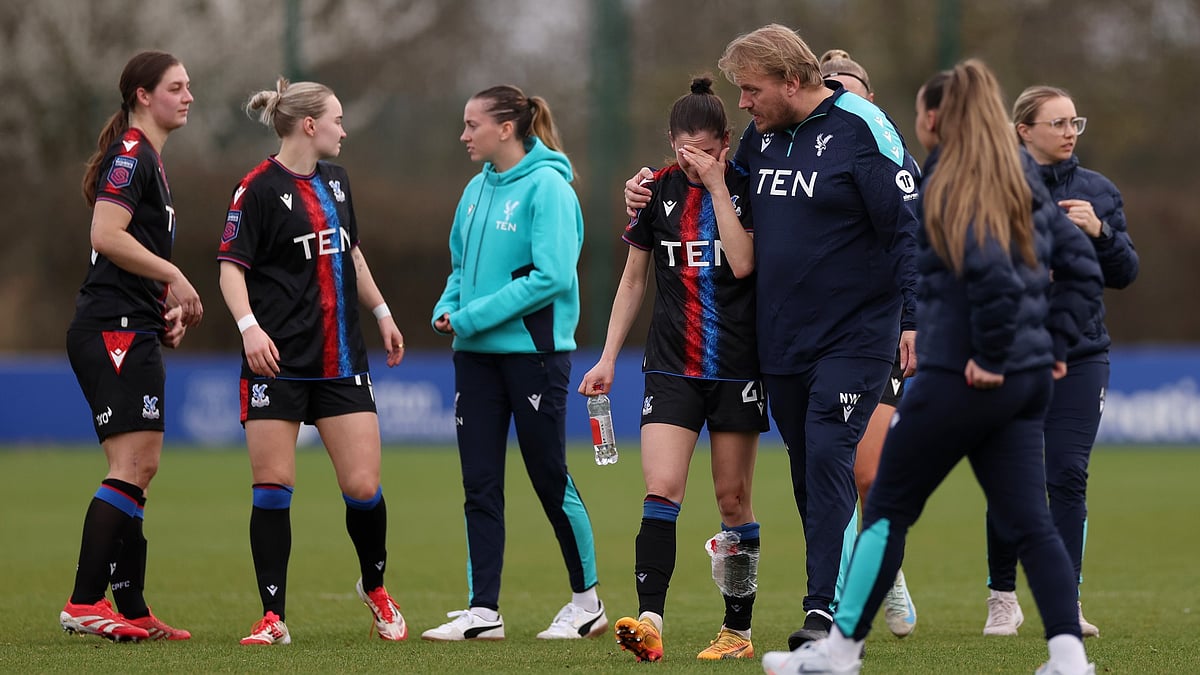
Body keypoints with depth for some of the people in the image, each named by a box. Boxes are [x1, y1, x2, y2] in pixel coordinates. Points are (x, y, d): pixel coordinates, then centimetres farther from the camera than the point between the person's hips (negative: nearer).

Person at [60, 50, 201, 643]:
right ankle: (84, 603, -18)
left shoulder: (148, 159, 21)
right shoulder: (130, 155, -10)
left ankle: (132, 611, 11)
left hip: (134, 335, 11)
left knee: (139, 470, 9)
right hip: (112, 331, -11)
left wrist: (168, 304, 14)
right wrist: (175, 279, -15)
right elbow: (107, 236, -22)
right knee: (132, 466, -15)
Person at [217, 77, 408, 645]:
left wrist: (381, 312, 27)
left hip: (340, 360, 5)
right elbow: (231, 266, -11)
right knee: (272, 489, -5)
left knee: (363, 487, -2)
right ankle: (273, 617, 2)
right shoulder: (258, 189, -8)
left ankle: (375, 588, 23)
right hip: (278, 361, -5)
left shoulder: (335, 181, 14)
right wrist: (249, 326, -25)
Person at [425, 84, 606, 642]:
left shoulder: (547, 187, -13)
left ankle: (587, 602, 16)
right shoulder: (478, 189, 10)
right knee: (479, 485, 3)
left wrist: (473, 317, -19)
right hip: (476, 354, 7)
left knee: (550, 479, 2)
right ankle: (483, 611, 6)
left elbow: (552, 277, -20)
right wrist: (447, 308, -1)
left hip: (533, 350, -7)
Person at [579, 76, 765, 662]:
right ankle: (649, 622, -22)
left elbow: (743, 263, -18)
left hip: (736, 366, -2)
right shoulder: (659, 191, 5)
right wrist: (608, 357, 10)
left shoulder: (746, 188, -3)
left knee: (733, 500, 4)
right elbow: (633, 279, 13)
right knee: (661, 489, -14)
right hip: (671, 366, 2)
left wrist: (717, 186, -17)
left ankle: (738, 630, 13)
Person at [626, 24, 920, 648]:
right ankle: (836, 600, 17)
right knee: (807, 469, 9)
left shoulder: (858, 128, -11)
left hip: (854, 334, -7)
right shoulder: (760, 136, 10)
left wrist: (913, 316, -17)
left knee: (827, 456, -17)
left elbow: (906, 223, -12)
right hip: (782, 340, 7)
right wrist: (652, 194, 12)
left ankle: (825, 613, -20)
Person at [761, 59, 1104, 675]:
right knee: (1027, 521, 6)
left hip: (960, 381, -7)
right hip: (1030, 382, 7)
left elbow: (992, 273, -27)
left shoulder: (946, 190, -12)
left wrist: (990, 357, -19)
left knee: (887, 508, 6)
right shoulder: (1023, 186, 11)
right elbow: (1082, 270, 12)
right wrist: (1052, 342, 9)